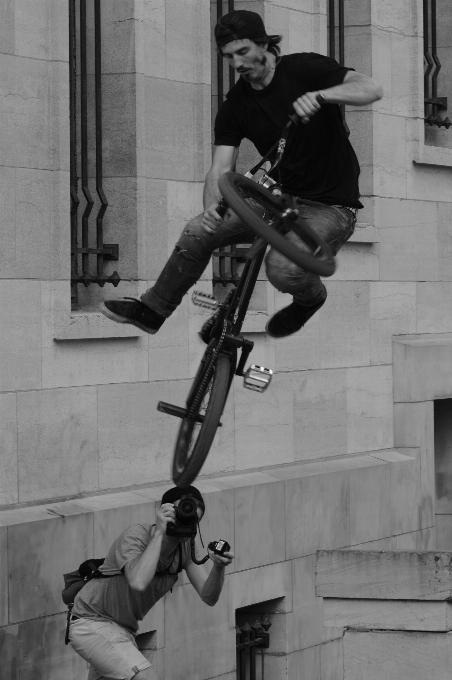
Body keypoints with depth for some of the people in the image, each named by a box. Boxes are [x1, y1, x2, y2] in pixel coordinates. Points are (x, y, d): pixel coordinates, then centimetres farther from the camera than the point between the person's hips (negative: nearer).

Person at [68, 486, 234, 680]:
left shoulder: (186, 546, -4)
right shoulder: (136, 535, -24)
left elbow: (208, 597, -12)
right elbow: (138, 582, -43)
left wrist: (219, 567, -32)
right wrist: (159, 533, -37)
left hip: (125, 630, 8)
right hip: (91, 624, -8)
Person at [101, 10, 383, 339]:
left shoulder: (304, 69, -13)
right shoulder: (235, 105, 0)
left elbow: (372, 89, -25)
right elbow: (220, 169, -7)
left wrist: (320, 95, -42)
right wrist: (212, 206, -30)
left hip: (331, 207, -5)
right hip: (283, 199, 5)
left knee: (284, 268, -31)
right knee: (198, 231, -8)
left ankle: (311, 297, 6)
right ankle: (152, 311, 12)